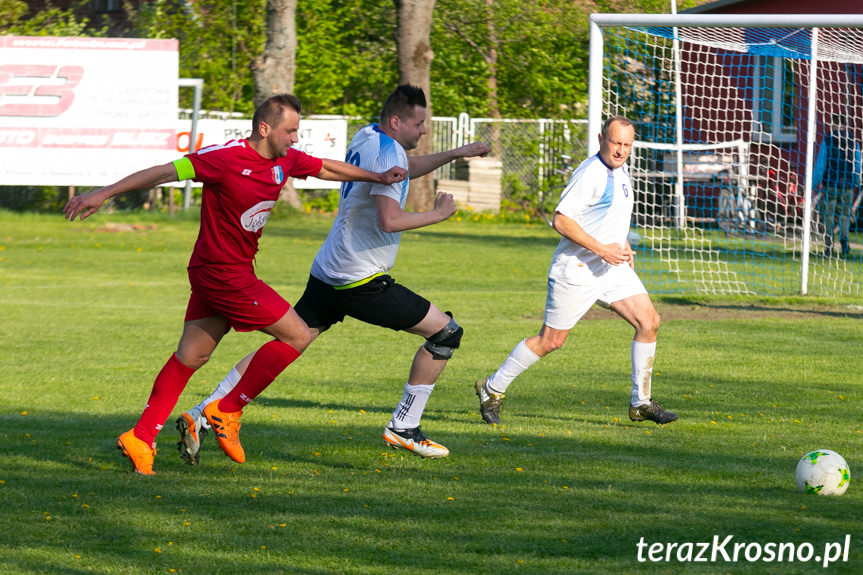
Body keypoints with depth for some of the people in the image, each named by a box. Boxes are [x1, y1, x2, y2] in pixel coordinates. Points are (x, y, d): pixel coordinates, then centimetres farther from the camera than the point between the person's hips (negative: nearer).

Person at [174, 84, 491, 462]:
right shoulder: (387, 152, -15)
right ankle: (403, 428, 4)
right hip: (362, 281, -9)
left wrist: (455, 154, 30)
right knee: (446, 332, 2)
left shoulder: (367, 137, 14)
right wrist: (438, 214, -12)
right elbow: (390, 220, -25)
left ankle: (201, 416, -4)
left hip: (326, 274, 9)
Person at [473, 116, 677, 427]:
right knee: (551, 340, -1)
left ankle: (641, 403, 6)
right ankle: (492, 389, 16)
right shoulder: (590, 173, -18)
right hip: (577, 270, -8)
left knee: (649, 321, -3)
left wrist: (622, 246, 16)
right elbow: (561, 220, -22)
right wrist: (602, 249, -25)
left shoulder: (620, 171, 11)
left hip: (613, 267, 8)